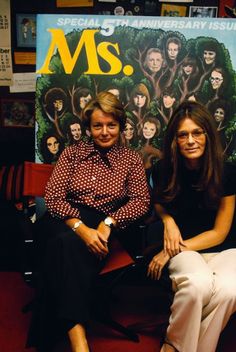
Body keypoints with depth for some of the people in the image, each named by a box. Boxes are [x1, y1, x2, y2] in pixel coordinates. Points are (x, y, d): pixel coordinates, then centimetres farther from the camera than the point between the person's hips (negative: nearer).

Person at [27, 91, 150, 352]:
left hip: (103, 228, 0)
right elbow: (53, 197, 2)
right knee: (67, 243, -36)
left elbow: (141, 201, 2)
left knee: (67, 251, -34)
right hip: (66, 222, 1)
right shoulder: (73, 153, 14)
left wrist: (107, 224, -17)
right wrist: (81, 228, -17)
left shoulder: (131, 160, 14)